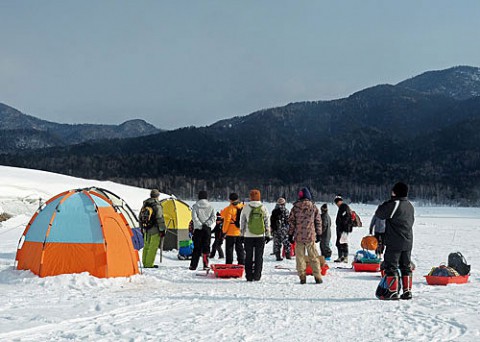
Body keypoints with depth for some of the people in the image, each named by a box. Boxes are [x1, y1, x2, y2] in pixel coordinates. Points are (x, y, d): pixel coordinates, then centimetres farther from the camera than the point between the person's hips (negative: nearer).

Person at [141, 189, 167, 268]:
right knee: (153, 246, -3)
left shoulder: (145, 205, 10)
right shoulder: (157, 205, -13)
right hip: (154, 229, -8)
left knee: (146, 246, 16)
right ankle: (149, 264, -3)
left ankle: (145, 263, 22)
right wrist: (162, 230, -9)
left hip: (146, 229, 8)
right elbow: (160, 219, -15)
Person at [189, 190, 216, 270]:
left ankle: (193, 265, 4)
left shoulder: (195, 206, -3)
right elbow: (213, 217, -5)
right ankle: (206, 265, 0)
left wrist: (200, 225, -8)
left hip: (198, 229, -1)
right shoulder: (210, 206, 2)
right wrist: (206, 224, -8)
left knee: (197, 247, 5)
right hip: (207, 229, 1)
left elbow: (194, 217, -11)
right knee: (206, 247, 5)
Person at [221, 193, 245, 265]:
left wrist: (224, 231, -7)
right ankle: (241, 264, 15)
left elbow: (226, 221, -14)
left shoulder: (230, 208, -14)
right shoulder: (243, 207, 2)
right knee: (240, 249, 14)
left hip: (231, 233, -5)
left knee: (229, 249, 3)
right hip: (240, 232, 5)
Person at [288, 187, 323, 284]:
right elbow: (318, 221, 4)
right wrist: (319, 234, 11)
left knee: (300, 257, 7)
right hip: (310, 236, 0)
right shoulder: (313, 207, 1)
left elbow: (291, 221, 2)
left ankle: (302, 277, 4)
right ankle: (317, 277, 6)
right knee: (313, 257, 7)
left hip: (298, 236, 0)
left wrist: (290, 234, 8)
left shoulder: (295, 207, 0)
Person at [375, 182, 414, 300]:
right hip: (408, 242, 8)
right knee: (406, 266, 13)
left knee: (391, 266, -2)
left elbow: (379, 214, -8)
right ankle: (407, 291, 14)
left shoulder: (394, 204, -15)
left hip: (394, 243, -8)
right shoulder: (410, 205, 11)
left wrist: (383, 205, 9)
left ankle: (392, 292, -4)